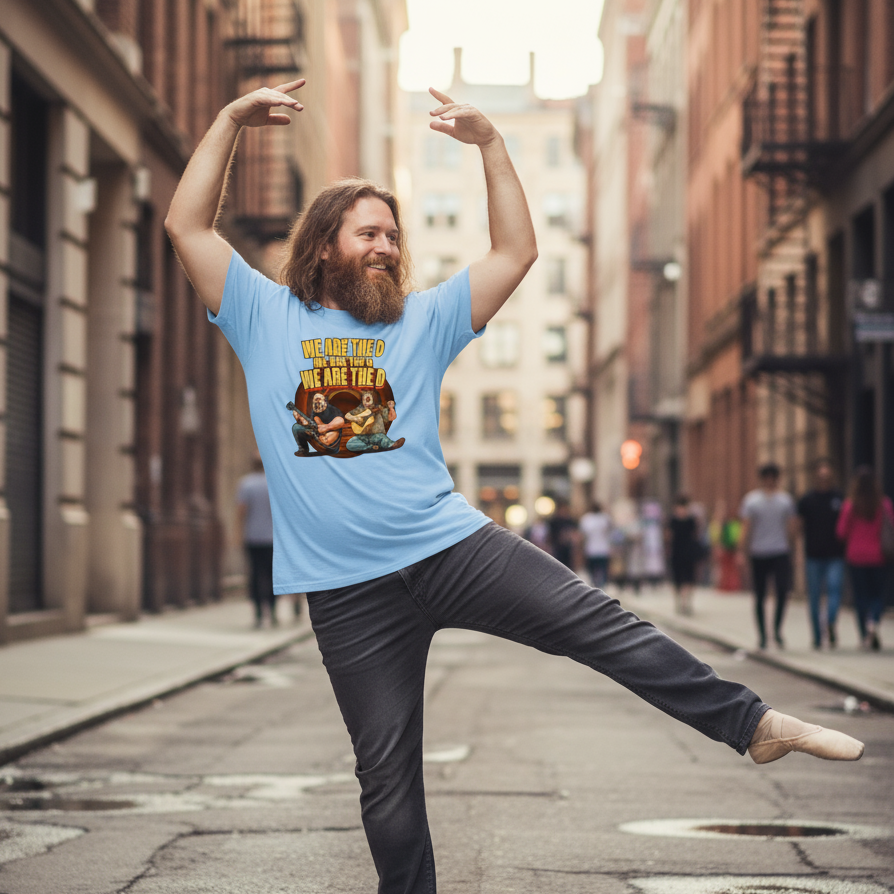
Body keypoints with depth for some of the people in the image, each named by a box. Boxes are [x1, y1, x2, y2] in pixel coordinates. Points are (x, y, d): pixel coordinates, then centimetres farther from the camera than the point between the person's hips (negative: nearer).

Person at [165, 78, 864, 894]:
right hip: (350, 589, -1)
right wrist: (231, 121, -2)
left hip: (453, 544, 1)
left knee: (599, 624, -12)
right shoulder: (266, 316, 8)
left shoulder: (424, 320, 13)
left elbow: (516, 252, 8)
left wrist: (489, 143, 3)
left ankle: (754, 723, -7)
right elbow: (188, 226, 2)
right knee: (387, 773, 4)